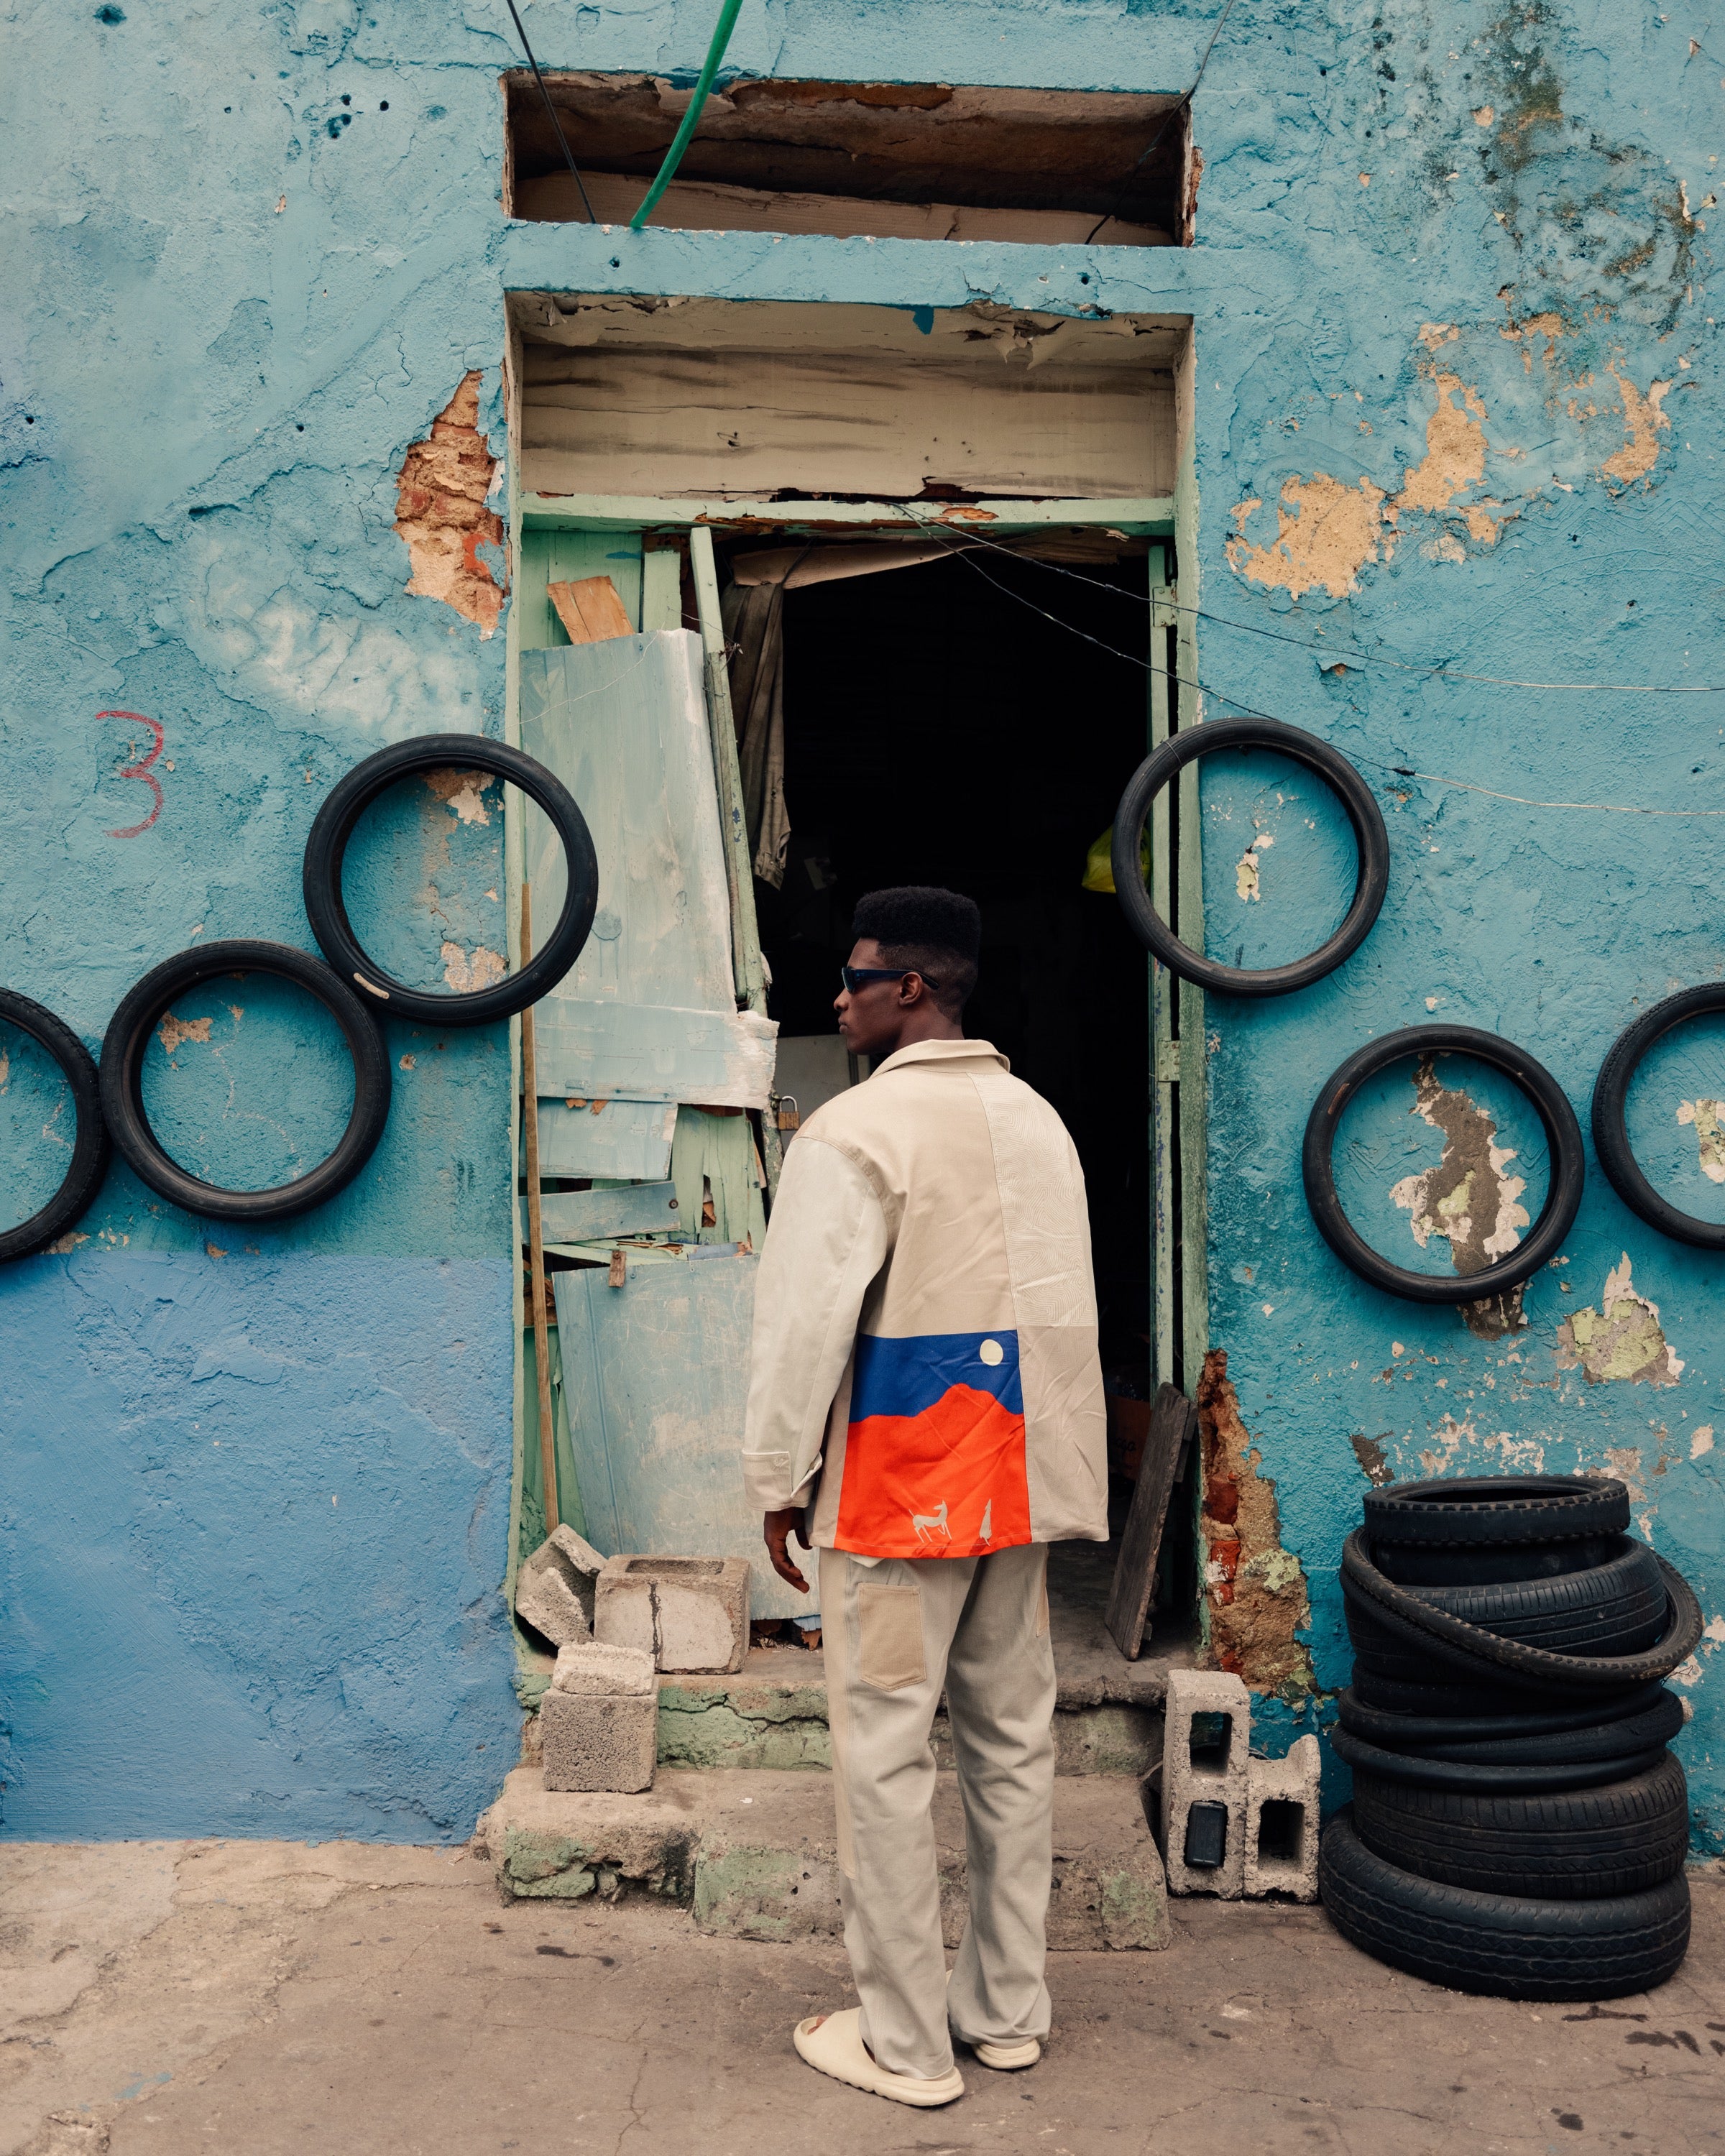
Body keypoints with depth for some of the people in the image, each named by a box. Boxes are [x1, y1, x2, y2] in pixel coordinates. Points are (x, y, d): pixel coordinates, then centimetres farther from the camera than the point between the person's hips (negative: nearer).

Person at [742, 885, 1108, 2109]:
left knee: (886, 1753, 3)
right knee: (1014, 1738, 14)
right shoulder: (1040, 1122, 10)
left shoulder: (852, 1132, -13)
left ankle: (905, 2043, 13)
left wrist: (779, 1480, -5)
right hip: (1019, 1478, 8)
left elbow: (806, 1322, -15)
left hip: (899, 1487, -7)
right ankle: (1010, 2009, 27)